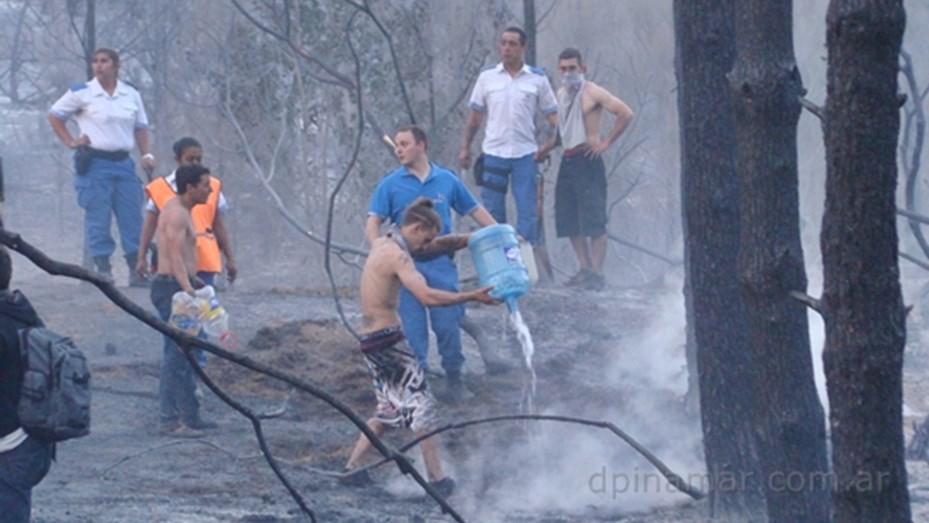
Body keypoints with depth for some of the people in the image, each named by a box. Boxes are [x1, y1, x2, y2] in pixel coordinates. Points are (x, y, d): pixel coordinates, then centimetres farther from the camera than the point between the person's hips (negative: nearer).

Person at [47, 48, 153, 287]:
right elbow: (54, 115, 7)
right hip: (95, 163, -3)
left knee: (132, 218, 2)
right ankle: (103, 268, 3)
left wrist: (146, 154, 4)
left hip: (123, 162, 3)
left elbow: (140, 126, 17)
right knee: (97, 219, -4)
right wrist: (70, 142, -2)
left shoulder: (131, 94, 9)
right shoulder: (81, 93, -2)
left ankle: (137, 270, 7)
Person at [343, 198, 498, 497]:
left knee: (390, 410, 19)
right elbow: (427, 296, -29)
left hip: (369, 339, 10)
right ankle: (437, 480, -6)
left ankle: (352, 468, 19)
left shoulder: (381, 245, 14)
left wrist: (472, 238, 15)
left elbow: (438, 246, 24)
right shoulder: (398, 257, -16)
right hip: (387, 338, -10)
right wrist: (471, 297, -25)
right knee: (422, 405, -5)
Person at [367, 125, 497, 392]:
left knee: (448, 324, 0)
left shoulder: (446, 180, 6)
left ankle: (454, 375, 17)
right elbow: (373, 222, -3)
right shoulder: (390, 185, 3)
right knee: (413, 327, 1)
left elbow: (475, 210, 14)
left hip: (441, 262, 0)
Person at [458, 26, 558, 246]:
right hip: (493, 152, 1)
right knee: (492, 211, 5)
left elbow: (552, 114, 3)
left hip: (525, 153, -1)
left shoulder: (538, 78, 3)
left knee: (527, 211, 0)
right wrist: (465, 147, 4)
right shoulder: (487, 77, 5)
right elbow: (475, 115, 8)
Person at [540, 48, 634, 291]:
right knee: (569, 220, 7)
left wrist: (606, 142, -12)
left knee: (594, 220, -9)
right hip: (567, 160, 8)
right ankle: (585, 268, 15)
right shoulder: (561, 94, 15)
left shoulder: (593, 93, -8)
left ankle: (597, 273, -8)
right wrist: (544, 149, 15)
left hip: (587, 160, -8)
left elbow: (626, 114, -14)